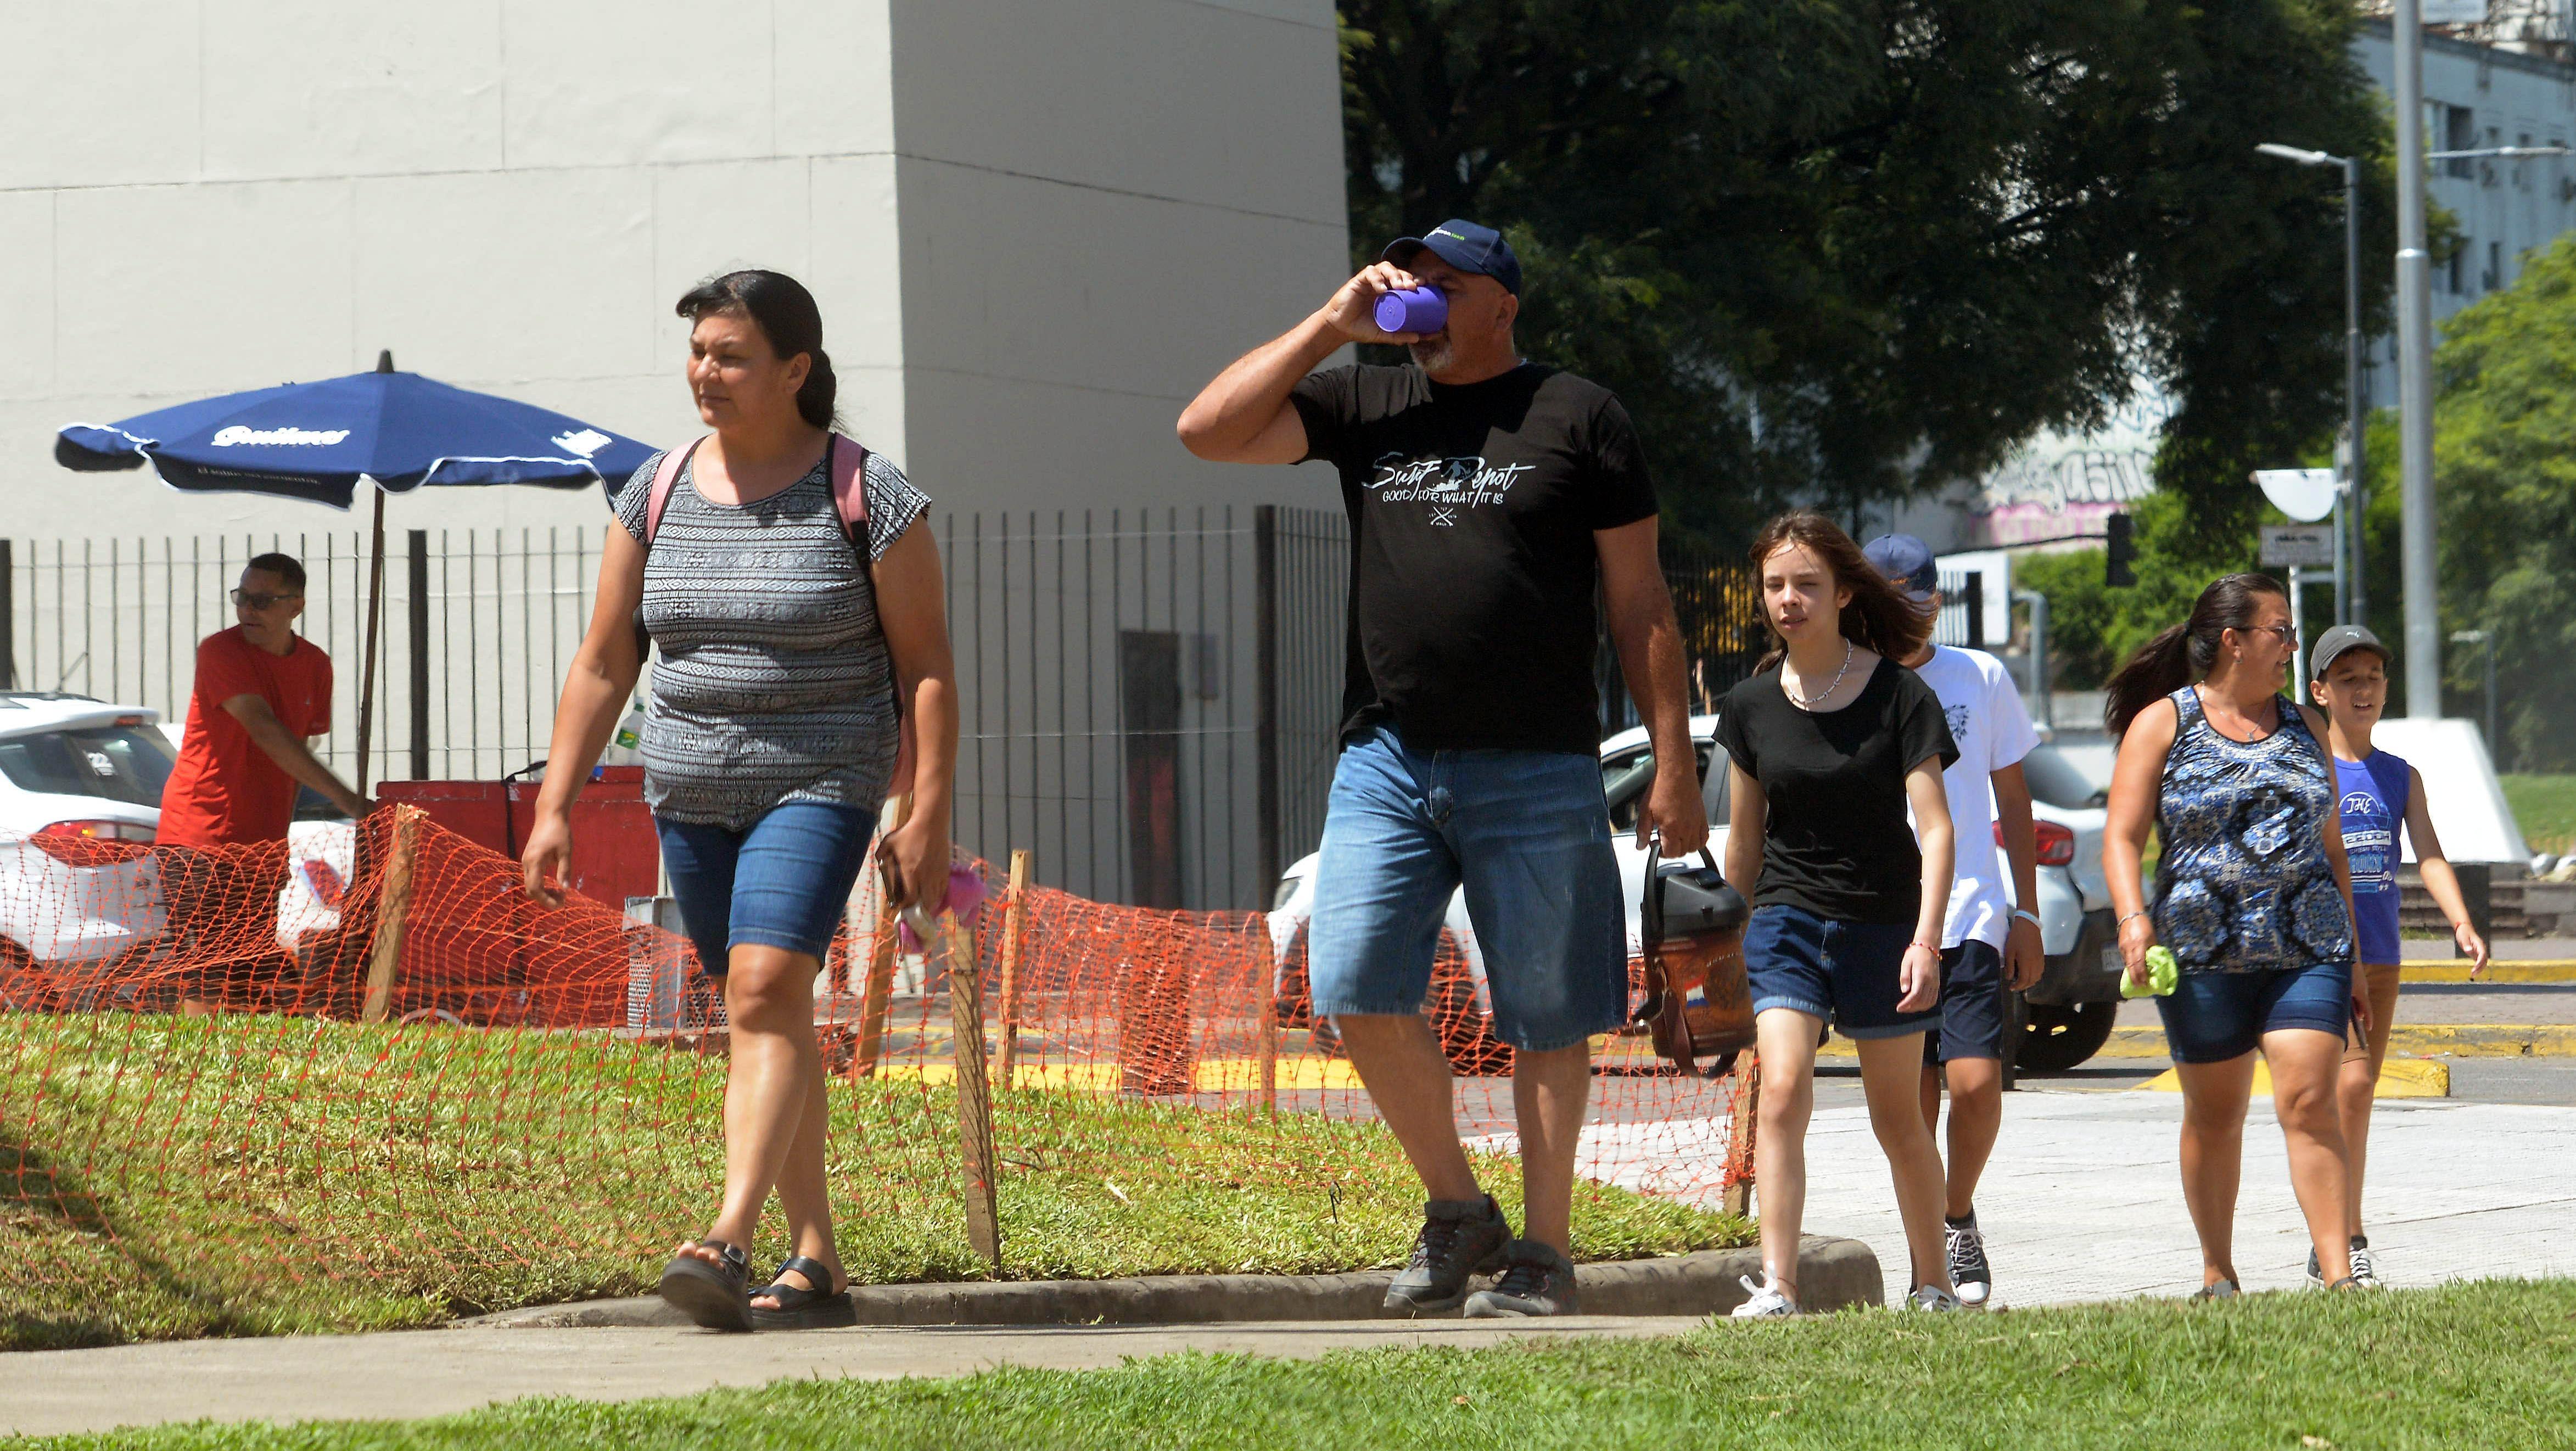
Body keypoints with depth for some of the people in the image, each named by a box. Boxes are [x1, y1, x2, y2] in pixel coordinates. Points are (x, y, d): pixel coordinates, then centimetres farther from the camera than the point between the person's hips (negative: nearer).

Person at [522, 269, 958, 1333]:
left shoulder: (864, 494, -6)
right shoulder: (659, 492, 6)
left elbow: (927, 664, -5)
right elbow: (602, 664, 9)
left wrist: (926, 817, -11)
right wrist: (554, 807, 4)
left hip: (820, 783, -5)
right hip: (690, 797, 5)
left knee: (765, 993, -21)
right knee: (767, 1015, 9)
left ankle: (728, 1243, -32)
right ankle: (816, 1264, 17)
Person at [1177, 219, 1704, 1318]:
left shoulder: (1576, 418, 5)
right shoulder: (1364, 407, 14)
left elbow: (1640, 603, 5)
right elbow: (1208, 432, 5)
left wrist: (1673, 764, -1)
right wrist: (1332, 323, 2)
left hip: (1537, 772, -3)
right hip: (1387, 762, 3)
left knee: (1545, 1019, 0)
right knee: (1355, 990, -9)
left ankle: (1544, 1250, 8)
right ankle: (1456, 1208, 8)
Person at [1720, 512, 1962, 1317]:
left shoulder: (1898, 694, -9)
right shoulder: (1751, 704, 1)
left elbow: (1935, 826, -11)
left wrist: (1926, 939, -20)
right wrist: (1729, 942, 18)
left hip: (1883, 924, -2)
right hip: (1786, 919, 2)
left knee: (1898, 1117, 8)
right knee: (1783, 1091, -16)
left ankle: (1933, 1281, 23)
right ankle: (1777, 1288, -20)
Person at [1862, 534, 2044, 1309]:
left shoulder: (1981, 680, 7)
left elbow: (2012, 801, 15)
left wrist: (2025, 911, 10)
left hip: (1972, 917, 0)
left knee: (1975, 1084, -13)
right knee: (1912, 1101, -1)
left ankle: (1958, 1217, 13)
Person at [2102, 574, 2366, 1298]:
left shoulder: (2303, 727, 14)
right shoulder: (2163, 724, 2)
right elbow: (2122, 838, -3)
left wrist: (2351, 961, 17)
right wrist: (2133, 918, -22)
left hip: (2306, 951, 2)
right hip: (2203, 956, -2)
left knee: (2308, 1102, -11)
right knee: (2214, 1115, 7)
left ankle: (2340, 1276, -15)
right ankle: (2218, 1275, 20)